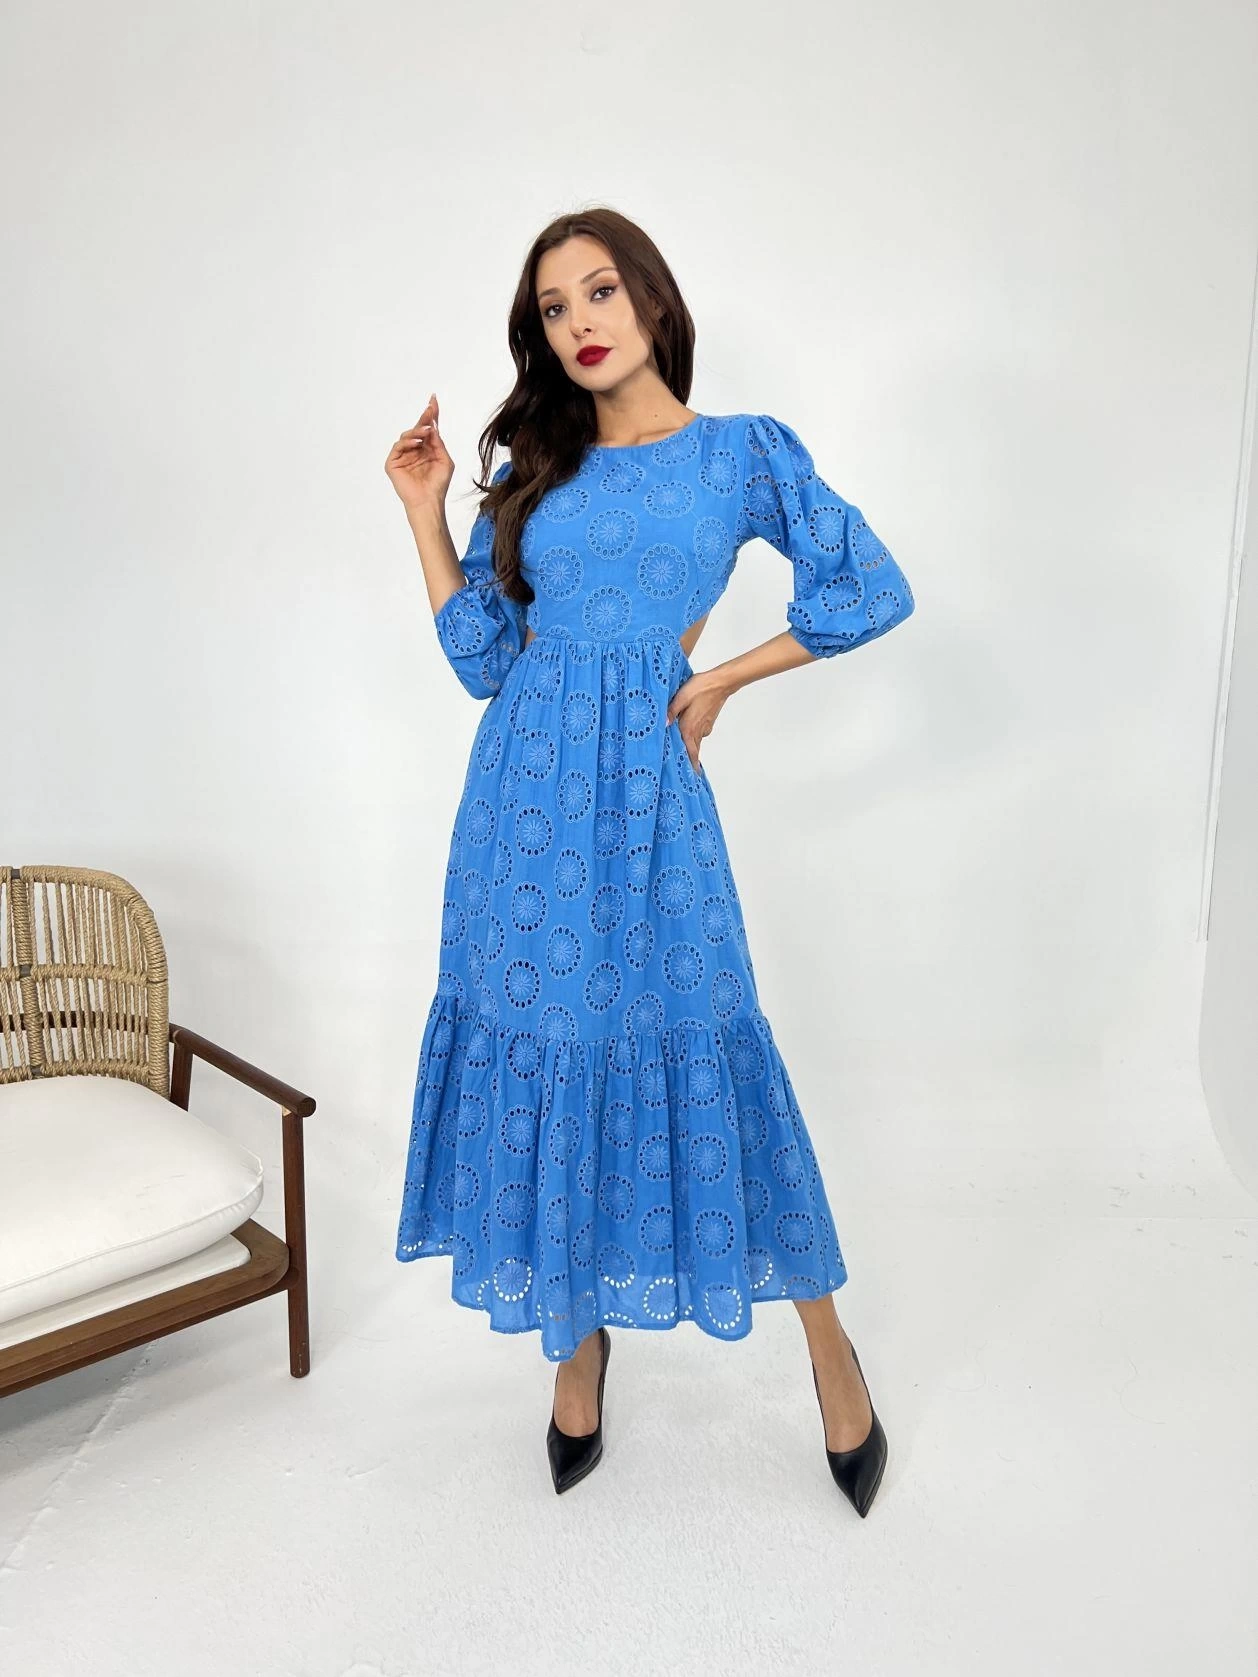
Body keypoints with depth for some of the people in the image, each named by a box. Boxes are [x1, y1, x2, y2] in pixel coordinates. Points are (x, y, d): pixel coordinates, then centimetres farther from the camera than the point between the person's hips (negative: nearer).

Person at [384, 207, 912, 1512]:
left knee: (694, 1049, 0)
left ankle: (829, 1343, 22)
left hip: (645, 786, -4)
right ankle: (578, 1344, 28)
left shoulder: (741, 451, 4)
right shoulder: (536, 469, 13)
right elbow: (479, 655, 11)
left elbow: (873, 590, 1)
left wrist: (718, 679, 0)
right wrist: (424, 512, 6)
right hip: (526, 783, 4)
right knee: (538, 1041, 7)